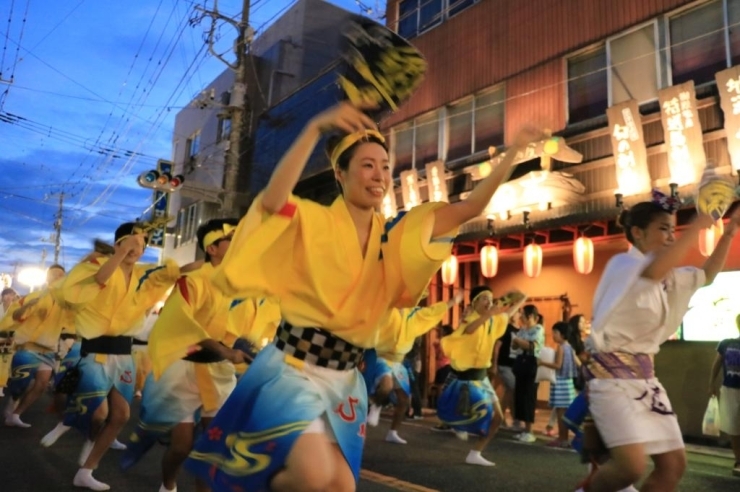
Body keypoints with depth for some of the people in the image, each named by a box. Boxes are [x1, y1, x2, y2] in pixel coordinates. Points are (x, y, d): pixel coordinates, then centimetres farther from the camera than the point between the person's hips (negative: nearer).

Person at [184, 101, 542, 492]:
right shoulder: (313, 222, -7)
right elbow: (272, 201, -30)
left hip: (345, 379, 6)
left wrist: (514, 150, -10)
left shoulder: (394, 235, 5)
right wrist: (316, 128, -36)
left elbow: (470, 207, 0)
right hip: (293, 368, -5)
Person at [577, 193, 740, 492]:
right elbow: (655, 270, -33)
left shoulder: (666, 277, 16)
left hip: (644, 373, 9)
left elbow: (707, 275, 27)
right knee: (632, 465, -20)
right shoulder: (623, 265, -11)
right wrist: (699, 223, -27)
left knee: (674, 464, 7)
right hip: (611, 370, -9)